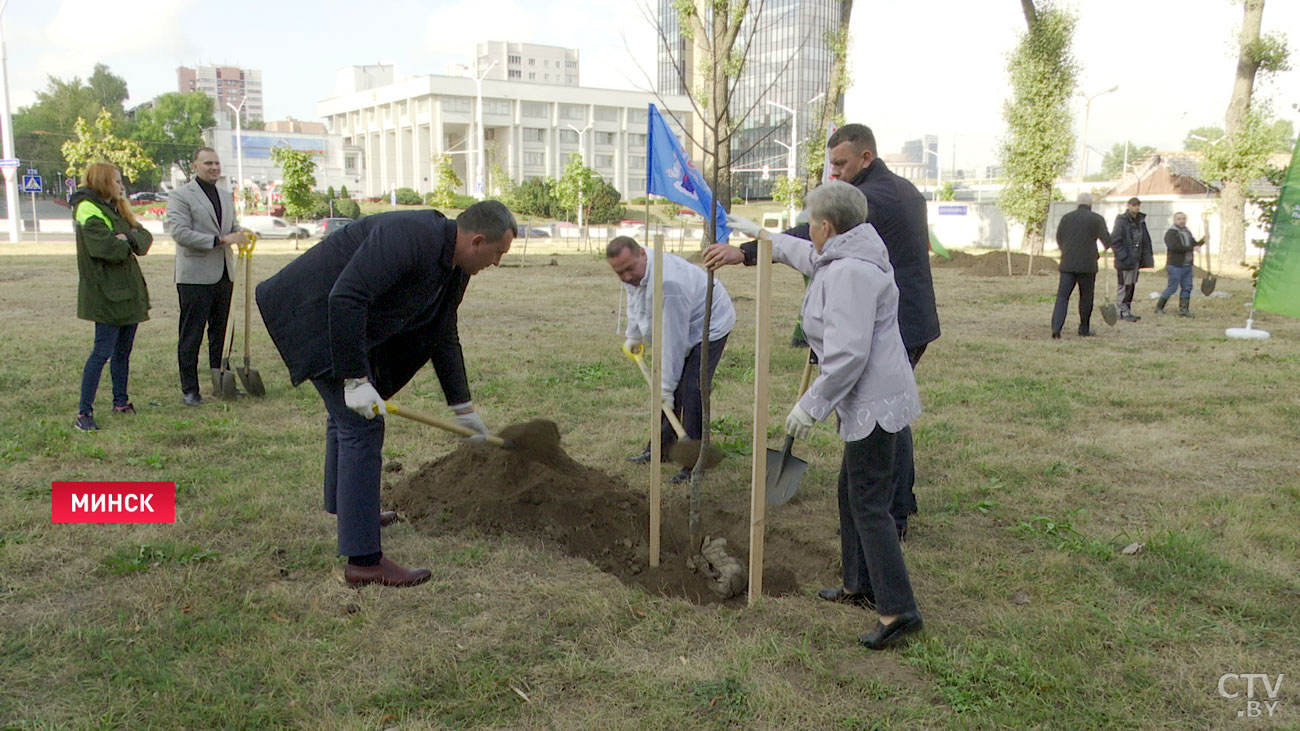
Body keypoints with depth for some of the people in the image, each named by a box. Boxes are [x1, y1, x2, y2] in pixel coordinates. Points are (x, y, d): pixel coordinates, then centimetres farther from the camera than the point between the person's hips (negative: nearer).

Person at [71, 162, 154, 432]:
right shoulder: (89, 210, -11)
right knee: (103, 351, -9)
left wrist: (127, 238, -13)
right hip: (106, 293, -9)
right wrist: (125, 243, -5)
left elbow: (146, 238, 7)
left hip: (128, 290, 9)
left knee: (123, 349, 14)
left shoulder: (116, 209, 19)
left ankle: (121, 402, 24)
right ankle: (84, 413, -5)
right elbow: (106, 248, -25)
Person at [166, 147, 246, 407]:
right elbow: (180, 232, -14)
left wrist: (240, 235, 0)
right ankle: (189, 389, 5)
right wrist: (220, 240, -20)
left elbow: (233, 226, 25)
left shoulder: (226, 196, 18)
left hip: (224, 275, 7)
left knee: (221, 333, 12)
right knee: (191, 336, -1)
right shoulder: (180, 196, -4)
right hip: (195, 276, -6)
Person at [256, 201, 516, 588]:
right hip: (311, 313, -11)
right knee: (362, 426, -13)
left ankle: (344, 507, 48)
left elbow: (443, 337, 14)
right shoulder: (408, 236, -28)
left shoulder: (454, 269, 3)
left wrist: (463, 407, 18)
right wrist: (356, 380, -31)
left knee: (347, 414, 25)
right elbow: (346, 297, -33)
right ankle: (363, 560, -9)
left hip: (343, 322, 11)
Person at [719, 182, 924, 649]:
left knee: (868, 503, -8)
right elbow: (804, 255, 36)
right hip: (867, 400, 11)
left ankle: (898, 610, -4)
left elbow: (848, 353, -27)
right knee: (851, 492, 19)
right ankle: (859, 586, 31)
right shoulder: (839, 258, 12)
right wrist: (758, 234, 46)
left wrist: (811, 405, -20)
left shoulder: (850, 272, -21)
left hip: (872, 401, -11)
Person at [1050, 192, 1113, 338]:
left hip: (1067, 264, 2)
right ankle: (1084, 329, 20)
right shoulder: (1097, 219, -3)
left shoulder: (1066, 218, 5)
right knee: (1086, 297, 12)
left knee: (1062, 296, -1)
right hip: (1087, 265, -2)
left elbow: (1059, 239, 15)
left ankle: (1056, 327, -16)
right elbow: (1107, 241, -1)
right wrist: (1107, 247, 25)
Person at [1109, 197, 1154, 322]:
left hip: (1136, 259, 8)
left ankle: (1127, 311, 18)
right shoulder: (1122, 220, -10)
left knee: (1131, 285, 11)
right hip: (1124, 260, -8)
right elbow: (1114, 240, -15)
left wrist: (1147, 256, 10)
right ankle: (1124, 312, -1)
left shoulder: (1140, 221, 13)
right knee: (1123, 286, -4)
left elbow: (1146, 241, 19)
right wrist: (1123, 256, -20)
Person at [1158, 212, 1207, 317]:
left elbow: (1194, 244, 21)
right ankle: (1159, 307, 4)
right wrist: (1191, 248, -22)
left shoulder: (1187, 232, 19)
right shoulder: (1171, 233, -9)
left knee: (1187, 287, 5)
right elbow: (1174, 247, -22)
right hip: (1175, 266, -8)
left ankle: (1184, 310, 8)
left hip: (1187, 266, 8)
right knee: (1173, 287, -7)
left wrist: (1203, 240, 2)